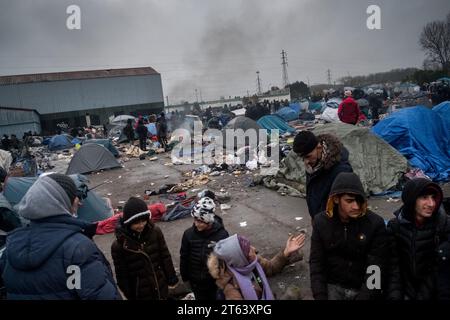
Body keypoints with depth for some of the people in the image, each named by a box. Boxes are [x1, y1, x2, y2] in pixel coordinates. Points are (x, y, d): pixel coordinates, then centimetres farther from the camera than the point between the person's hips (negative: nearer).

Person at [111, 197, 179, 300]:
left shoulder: (155, 232, -13)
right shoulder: (119, 245, -20)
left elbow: (165, 256, -2)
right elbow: (121, 274, -11)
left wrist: (172, 279, 4)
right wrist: (129, 296, -5)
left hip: (161, 288, 2)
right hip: (140, 293, -2)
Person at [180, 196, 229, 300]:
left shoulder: (222, 235, -21)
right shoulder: (189, 234, -14)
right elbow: (184, 257, -1)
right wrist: (185, 278, 6)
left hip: (216, 282, -2)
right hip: (196, 282, 2)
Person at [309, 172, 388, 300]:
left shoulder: (375, 223, -13)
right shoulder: (321, 222, -7)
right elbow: (316, 262, -5)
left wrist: (363, 297, -20)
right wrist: (320, 296, -14)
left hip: (365, 289, -1)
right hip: (333, 286, 1)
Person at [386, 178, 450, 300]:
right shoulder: (395, 225, -7)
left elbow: (439, 267, -11)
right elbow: (393, 264, -7)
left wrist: (422, 296, -15)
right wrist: (395, 295, -15)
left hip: (433, 293, 0)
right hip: (404, 289, 0)